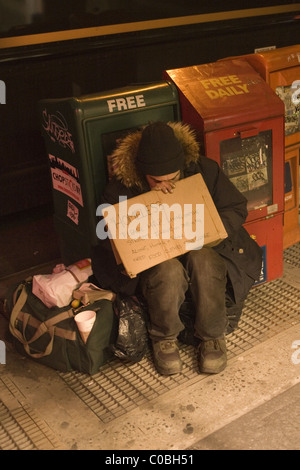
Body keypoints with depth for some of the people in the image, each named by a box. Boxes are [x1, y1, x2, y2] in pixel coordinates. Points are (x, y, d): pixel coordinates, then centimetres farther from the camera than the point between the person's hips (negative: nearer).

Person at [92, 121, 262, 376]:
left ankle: (212, 336, -13)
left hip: (203, 250, 1)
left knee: (202, 260, -34)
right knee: (169, 270, -35)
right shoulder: (120, 189, -10)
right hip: (151, 264, -1)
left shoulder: (205, 170, -8)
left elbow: (236, 209, 2)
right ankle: (164, 339, -9)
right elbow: (112, 242, -7)